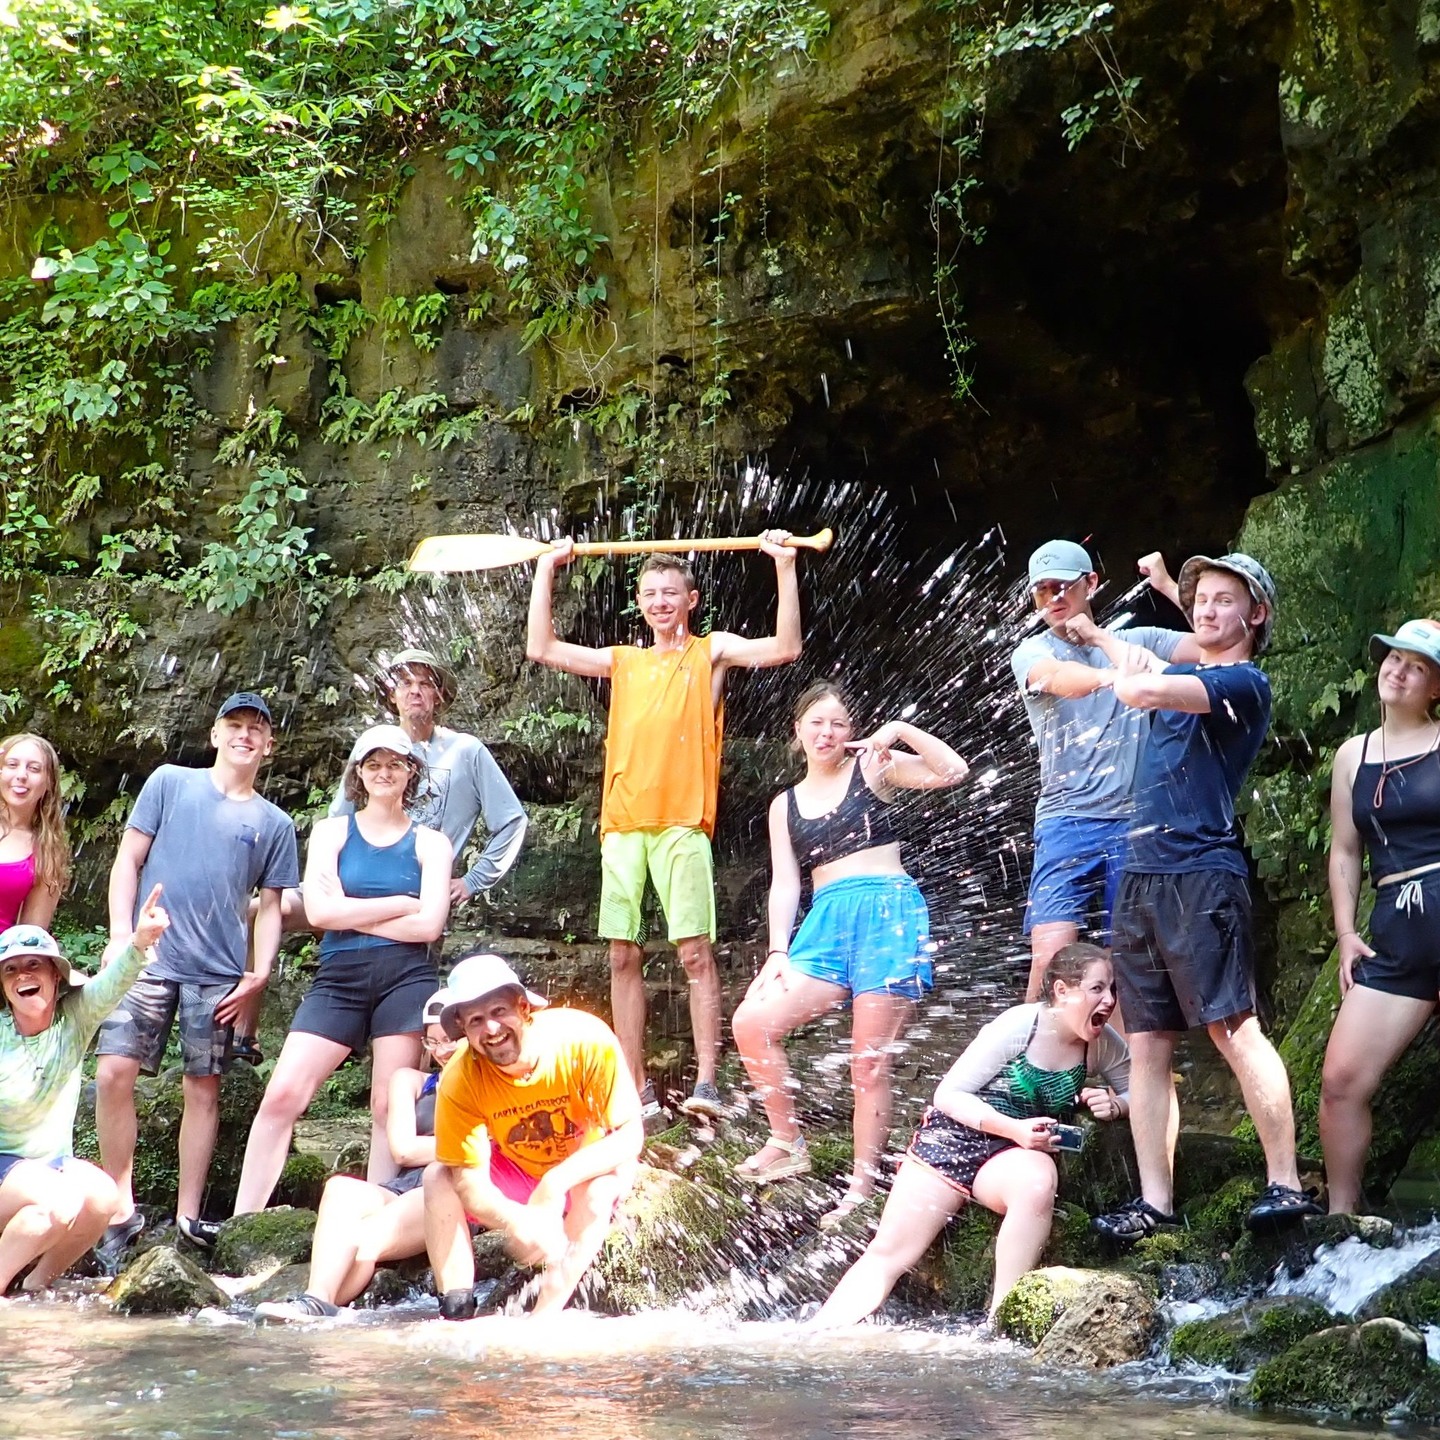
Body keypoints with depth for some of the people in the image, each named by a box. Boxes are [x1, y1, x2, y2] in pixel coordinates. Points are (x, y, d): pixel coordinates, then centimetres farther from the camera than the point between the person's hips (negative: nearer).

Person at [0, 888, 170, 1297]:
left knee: (101, 1196, -28)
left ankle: (38, 1284, -6)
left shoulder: (75, 1017, -6)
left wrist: (139, 942, -44)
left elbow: (113, 983, -25)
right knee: (60, 1201, -34)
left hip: (53, 1164, 4)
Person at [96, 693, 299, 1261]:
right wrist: (121, 936, -5)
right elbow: (129, 859, 5)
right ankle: (121, 1208, -2)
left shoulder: (274, 824, 12)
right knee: (113, 1074, -11)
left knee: (203, 1089, 2)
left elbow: (270, 906, 13)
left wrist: (259, 974, 0)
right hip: (149, 958, -2)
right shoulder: (170, 783, 8)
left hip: (220, 974, 2)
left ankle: (188, 1215, 10)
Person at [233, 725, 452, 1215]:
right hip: (339, 977, 1)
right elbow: (320, 910, -2)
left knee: (390, 1109, -4)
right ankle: (241, 1223, -10)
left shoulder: (430, 843, 11)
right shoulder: (331, 831, 13)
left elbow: (429, 924, -4)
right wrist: (402, 904, -3)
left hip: (405, 978, -1)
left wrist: (352, 915, -4)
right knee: (282, 1095, -11)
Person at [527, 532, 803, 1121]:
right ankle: (637, 1089, 7)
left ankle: (706, 1082, -10)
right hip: (622, 823, 4)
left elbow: (784, 648, -6)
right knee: (623, 956, 2)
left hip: (681, 824, -4)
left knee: (695, 952, -9)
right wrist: (546, 571, 17)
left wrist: (784, 567, -11)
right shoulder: (623, 661, 20)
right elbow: (541, 649, 17)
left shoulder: (712, 652, 9)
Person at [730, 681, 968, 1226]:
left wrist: (902, 730, -9)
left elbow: (952, 771, -2)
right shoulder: (786, 805, 20)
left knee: (870, 1062, -7)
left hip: (888, 912, -4)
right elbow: (784, 882, 12)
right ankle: (787, 1143, 3)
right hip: (826, 922, 4)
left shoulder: (872, 769, 9)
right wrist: (778, 952, 1)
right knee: (752, 1023, -13)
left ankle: (862, 1189, -2)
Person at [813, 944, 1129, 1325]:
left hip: (1019, 1155, 2)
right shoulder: (1019, 1025, -17)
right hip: (955, 1138, -2)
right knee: (887, 1253, -9)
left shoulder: (1103, 1043, -5)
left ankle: (1000, 1323, -28)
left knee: (1038, 1180, -35)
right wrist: (1014, 1129, -25)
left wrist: (1114, 1104, -15)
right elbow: (948, 1095, -13)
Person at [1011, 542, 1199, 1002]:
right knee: (1051, 958, -16)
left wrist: (1168, 585, -2)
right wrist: (1113, 674, -40)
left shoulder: (1137, 641, 14)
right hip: (1067, 821, -2)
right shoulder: (1032, 653, 7)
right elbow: (1061, 678, -18)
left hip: (1134, 823, 2)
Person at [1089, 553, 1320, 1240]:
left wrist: (1132, 682, 3)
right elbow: (1133, 679, 41)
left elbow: (1138, 690, -17)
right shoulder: (1182, 676, 20)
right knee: (1148, 1045, 3)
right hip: (1142, 875, 8)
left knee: (1233, 1028, -12)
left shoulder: (1244, 682, -5)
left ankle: (1286, 1185, -11)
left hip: (1201, 872, -8)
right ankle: (1154, 1201, 4)